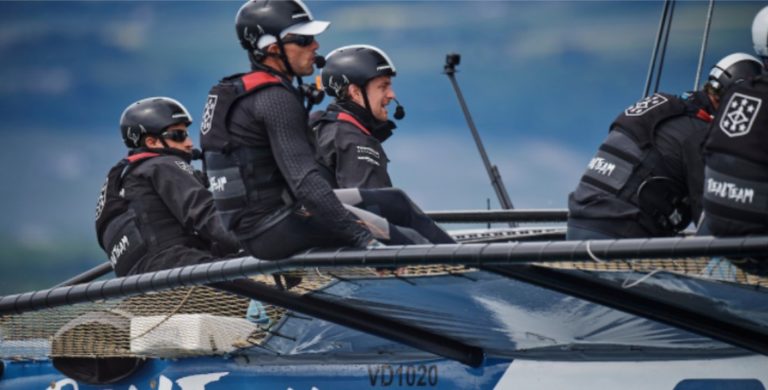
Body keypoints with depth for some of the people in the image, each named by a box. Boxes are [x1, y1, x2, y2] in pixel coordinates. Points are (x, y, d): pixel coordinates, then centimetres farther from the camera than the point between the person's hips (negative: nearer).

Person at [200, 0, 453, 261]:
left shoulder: (240, 92, 14)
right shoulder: (276, 99, -18)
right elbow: (305, 181, -26)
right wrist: (362, 237, -27)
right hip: (274, 230, -10)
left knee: (395, 201, 14)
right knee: (404, 240, -13)